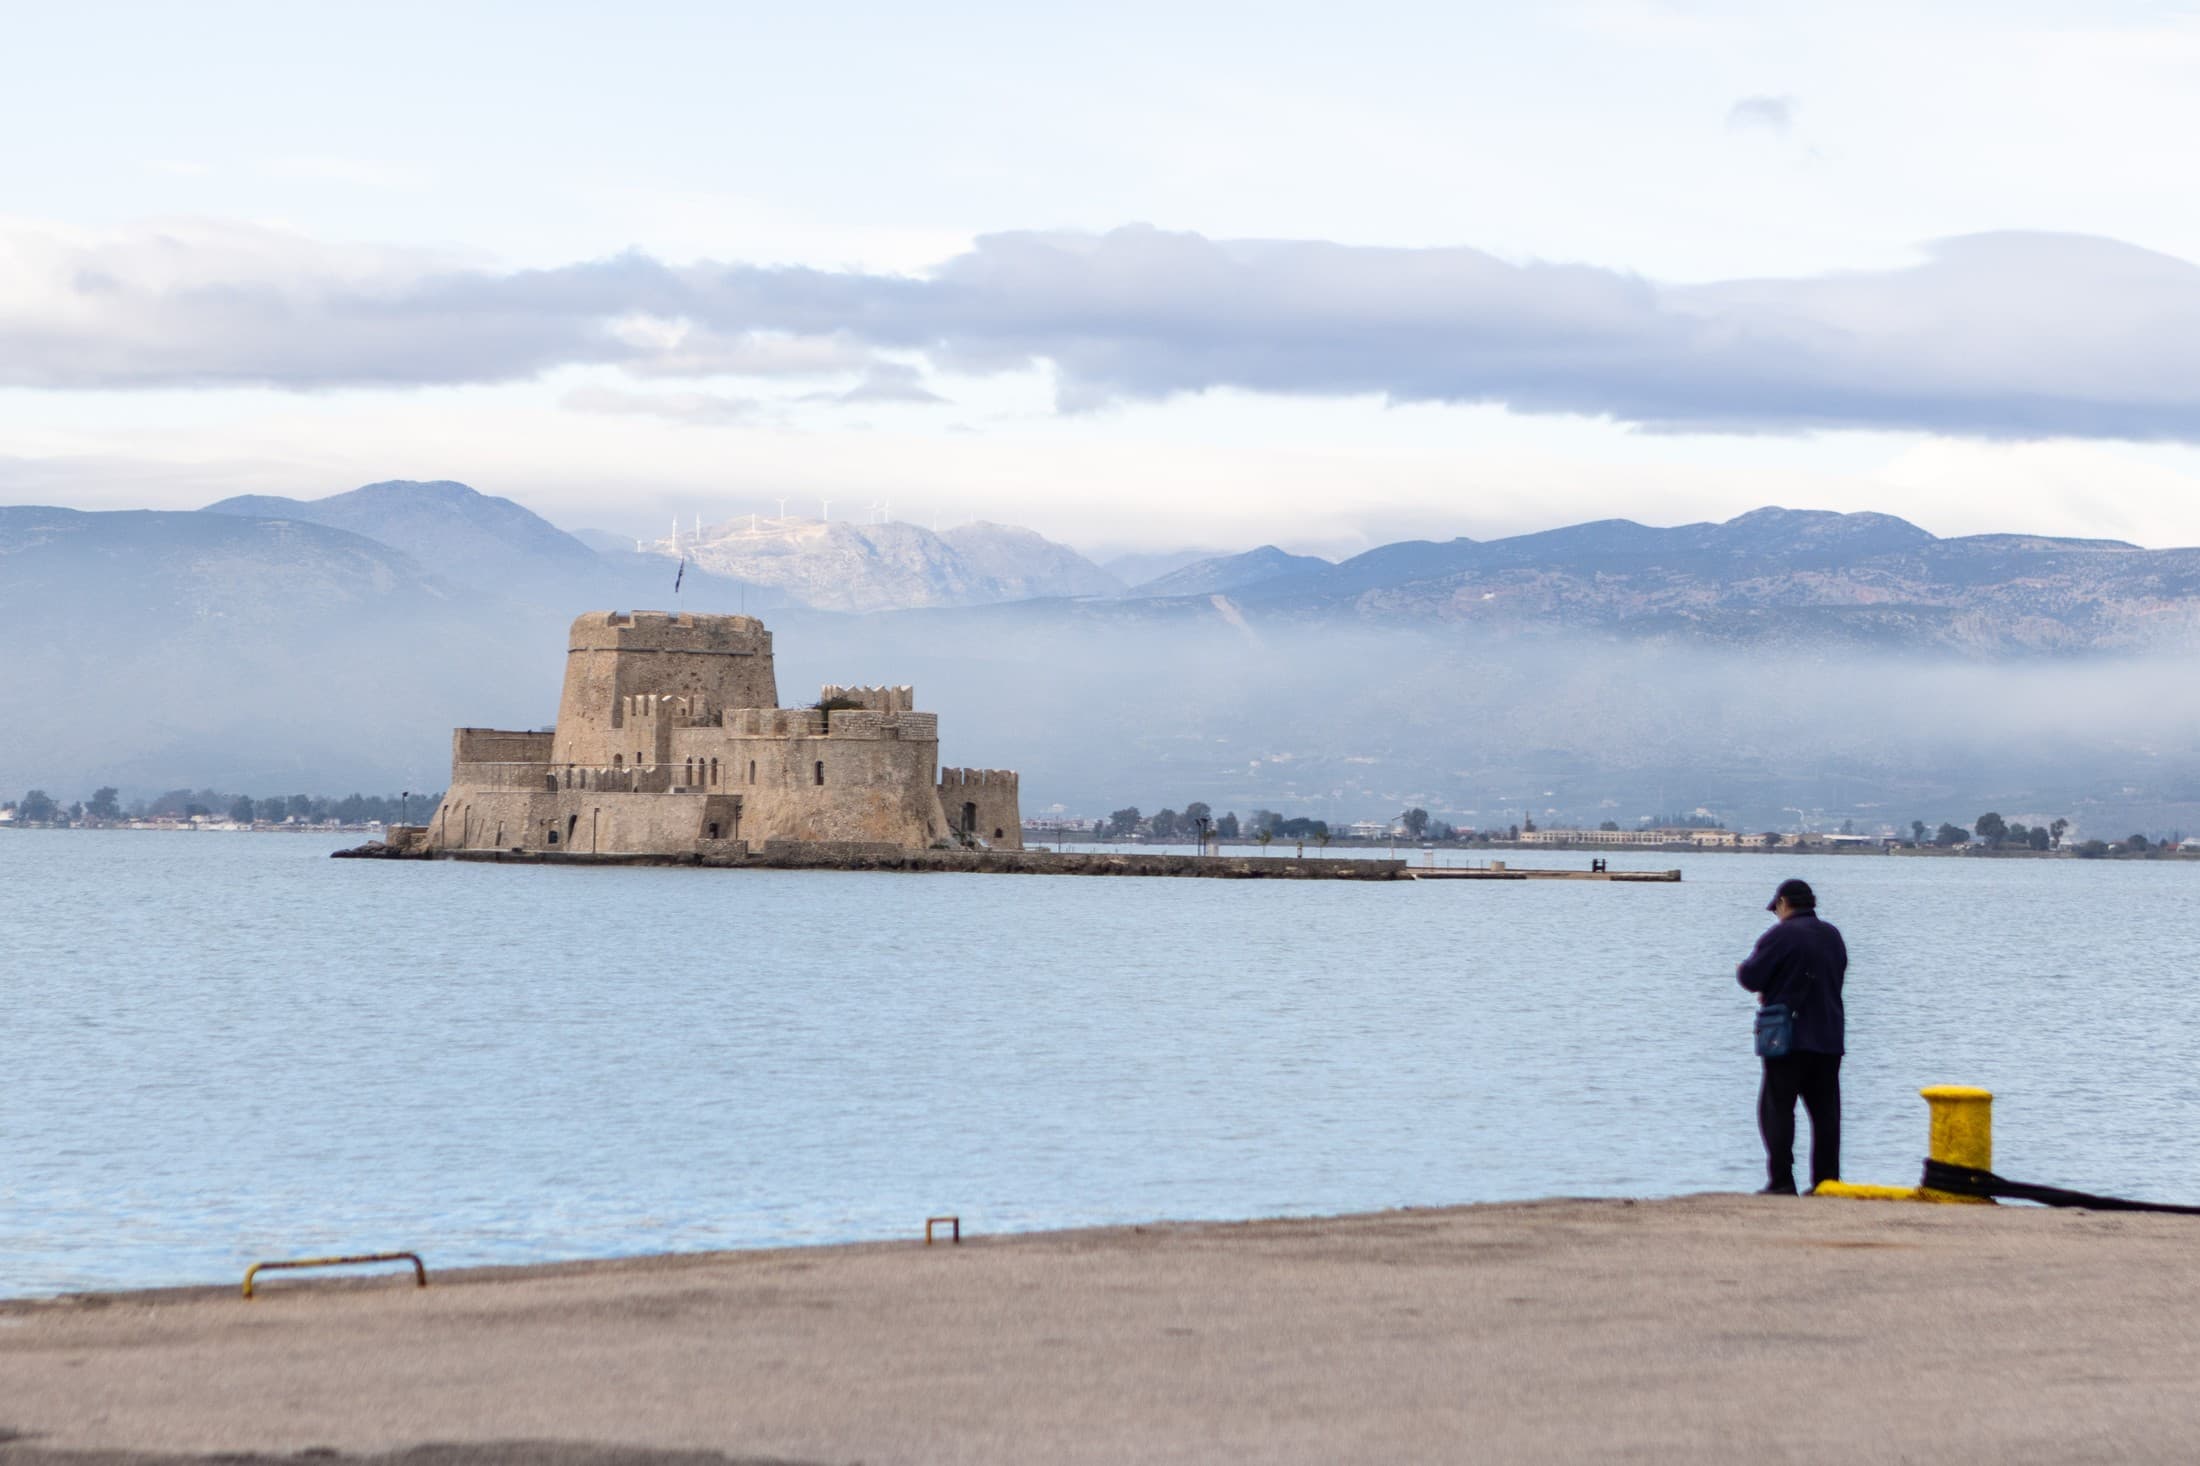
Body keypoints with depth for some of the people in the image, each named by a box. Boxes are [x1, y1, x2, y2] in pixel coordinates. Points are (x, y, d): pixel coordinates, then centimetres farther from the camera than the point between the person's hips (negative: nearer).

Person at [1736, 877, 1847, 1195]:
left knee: (1777, 1108, -2)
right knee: (1825, 1110, 9)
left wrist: (1742, 969, 13)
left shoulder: (1781, 935, -11)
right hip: (1829, 1038, 6)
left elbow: (1751, 977, -13)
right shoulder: (1832, 936, 12)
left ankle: (1781, 1180, -9)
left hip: (1789, 1037, -6)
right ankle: (1827, 1179, 8)